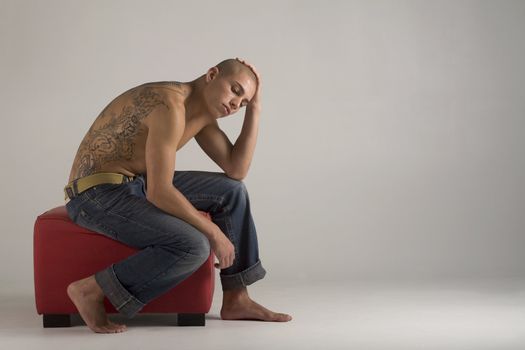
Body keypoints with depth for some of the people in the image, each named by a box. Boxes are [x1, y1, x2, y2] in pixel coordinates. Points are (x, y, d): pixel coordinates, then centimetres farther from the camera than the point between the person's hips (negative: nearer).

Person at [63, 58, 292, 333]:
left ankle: (236, 299, 11)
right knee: (193, 247, -27)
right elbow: (158, 192, -27)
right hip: (97, 196, -10)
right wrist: (213, 232, -17)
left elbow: (236, 170, 3)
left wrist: (254, 108, -2)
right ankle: (91, 290, -14)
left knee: (232, 192, 7)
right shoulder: (170, 106, -23)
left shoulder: (203, 110, 8)